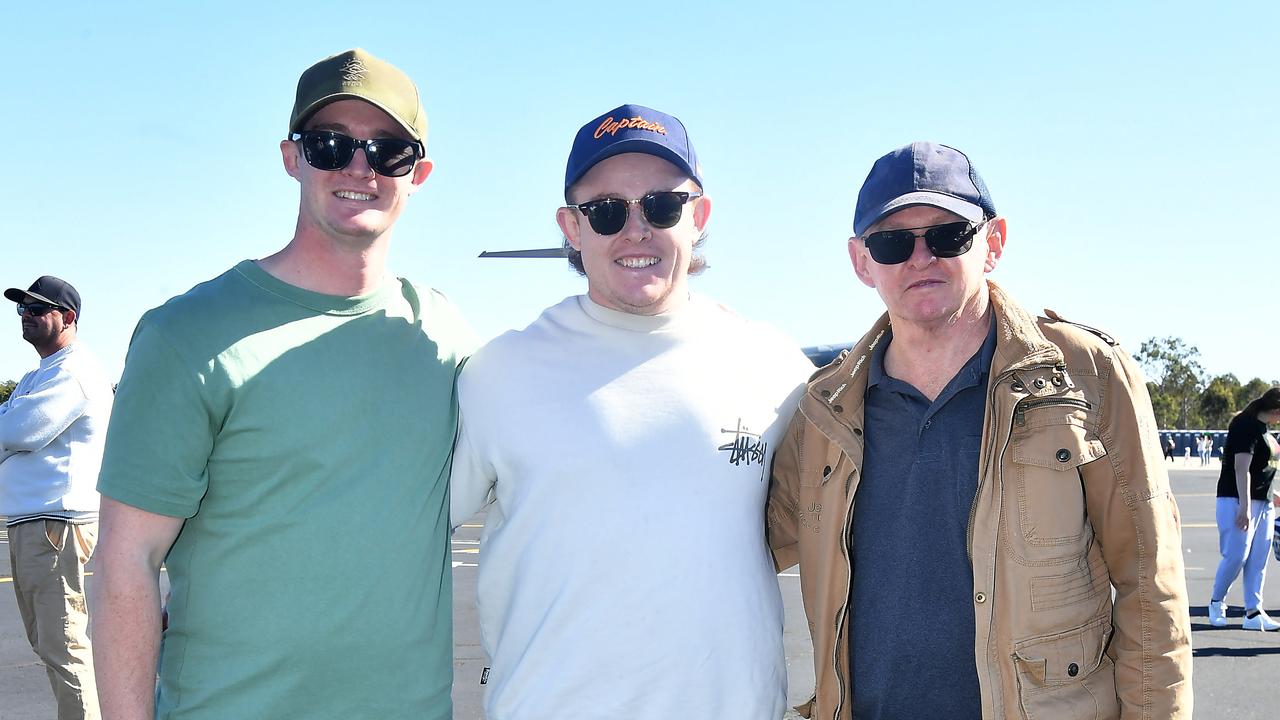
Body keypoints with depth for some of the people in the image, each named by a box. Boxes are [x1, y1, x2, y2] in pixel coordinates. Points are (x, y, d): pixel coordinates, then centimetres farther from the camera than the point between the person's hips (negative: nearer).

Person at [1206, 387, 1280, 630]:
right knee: (1237, 555, -12)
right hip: (1237, 499, -10)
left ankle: (1253, 612, 6)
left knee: (1258, 559, 5)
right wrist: (1244, 506, -27)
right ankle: (1216, 602, 7)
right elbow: (1241, 468, -23)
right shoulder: (1246, 426, -16)